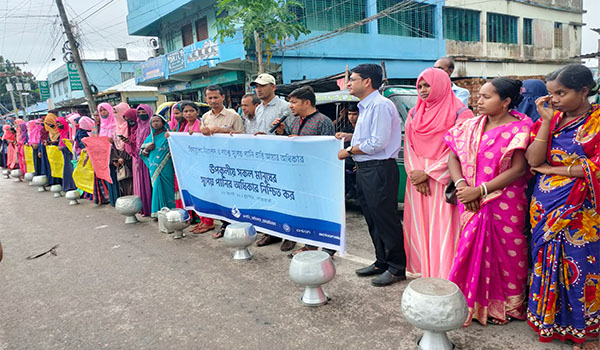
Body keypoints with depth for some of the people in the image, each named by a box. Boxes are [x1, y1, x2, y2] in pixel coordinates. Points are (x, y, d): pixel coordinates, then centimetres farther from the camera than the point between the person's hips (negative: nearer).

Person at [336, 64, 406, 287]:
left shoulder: (381, 105, -15)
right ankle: (381, 262, 30)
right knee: (372, 220, 17)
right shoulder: (365, 107, 17)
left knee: (385, 220, -1)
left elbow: (378, 143, -21)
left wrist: (349, 151, -12)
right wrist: (349, 137, 11)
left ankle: (397, 268, 12)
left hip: (379, 170, -10)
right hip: (364, 170, 10)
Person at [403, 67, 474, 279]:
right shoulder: (414, 114, 14)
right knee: (419, 227, 8)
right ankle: (421, 272, 18)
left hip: (443, 181, -5)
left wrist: (428, 173, -14)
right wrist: (416, 174, -5)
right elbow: (408, 146, 10)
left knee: (442, 228, -5)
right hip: (417, 180, 5)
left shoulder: (460, 114, -4)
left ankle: (443, 277, 3)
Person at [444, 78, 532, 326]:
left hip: (505, 203, -4)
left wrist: (479, 190, -19)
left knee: (505, 253, 6)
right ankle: (474, 303, 27)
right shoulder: (471, 126, 6)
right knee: (472, 250, 10)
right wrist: (461, 185, -13)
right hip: (470, 203, 4)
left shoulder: (519, 129, -8)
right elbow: (453, 157, 5)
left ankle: (505, 305, 26)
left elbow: (518, 169, -16)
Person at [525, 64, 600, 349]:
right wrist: (547, 121, -11)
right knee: (547, 261, 12)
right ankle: (548, 319, 31)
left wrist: (553, 169, -10)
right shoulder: (550, 118, 5)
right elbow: (533, 160, -7)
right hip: (546, 206, 4)